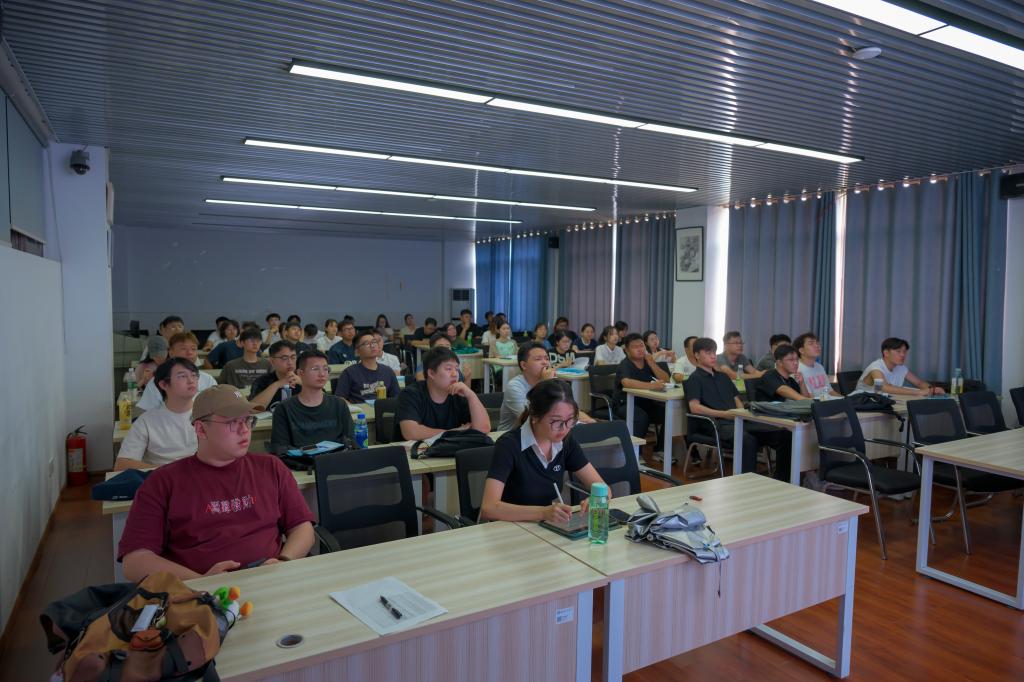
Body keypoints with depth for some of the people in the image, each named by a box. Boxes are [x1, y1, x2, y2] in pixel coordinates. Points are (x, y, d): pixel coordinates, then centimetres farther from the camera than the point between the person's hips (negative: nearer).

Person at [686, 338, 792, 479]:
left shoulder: (723, 376, 28)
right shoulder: (695, 379, 5)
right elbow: (694, 407, -9)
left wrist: (741, 412, 0)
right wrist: (724, 414, -17)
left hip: (737, 420, 7)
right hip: (714, 424, -7)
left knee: (784, 435, -12)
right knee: (747, 440, -39)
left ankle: (780, 481, -8)